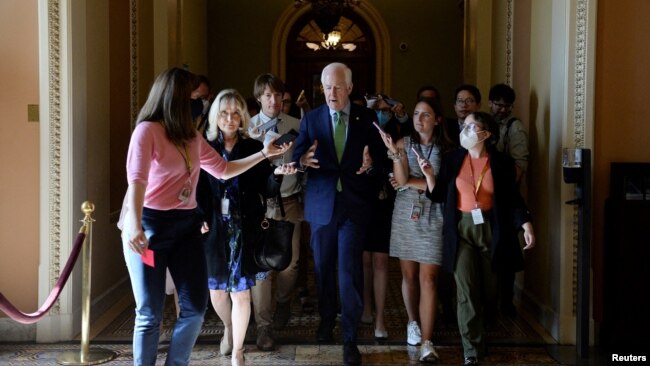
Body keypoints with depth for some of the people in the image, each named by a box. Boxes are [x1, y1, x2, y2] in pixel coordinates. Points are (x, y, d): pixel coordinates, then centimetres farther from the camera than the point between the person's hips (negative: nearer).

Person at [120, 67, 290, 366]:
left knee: (195, 307, 4)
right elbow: (137, 179, -22)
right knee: (150, 314, 0)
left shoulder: (191, 136, 13)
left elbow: (223, 169, 24)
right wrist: (134, 226, -36)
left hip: (186, 225, 7)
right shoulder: (147, 130, -9)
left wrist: (264, 153, 23)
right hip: (150, 225, -6)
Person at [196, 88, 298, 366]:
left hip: (244, 229, -1)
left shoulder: (253, 148, 1)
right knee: (216, 289, 10)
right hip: (214, 229, 1)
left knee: (240, 290, -1)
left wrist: (276, 174, -20)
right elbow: (197, 190, 2)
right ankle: (228, 328, 43)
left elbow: (267, 191, 0)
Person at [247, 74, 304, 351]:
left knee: (290, 262, 7)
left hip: (289, 203, 2)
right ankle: (264, 326, 7)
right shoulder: (249, 127, -1)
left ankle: (282, 302, 38)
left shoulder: (295, 125, 2)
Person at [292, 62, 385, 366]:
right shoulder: (311, 118, 4)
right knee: (323, 267, 14)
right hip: (321, 204, 2)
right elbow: (297, 155, -2)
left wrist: (370, 165, -21)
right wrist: (303, 159, -24)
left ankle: (350, 338, -1)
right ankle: (326, 319, 36)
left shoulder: (367, 118, 2)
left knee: (350, 270, -7)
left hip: (354, 204, -2)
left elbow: (380, 157, 1)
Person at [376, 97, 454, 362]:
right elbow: (401, 180, -11)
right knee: (409, 275, 9)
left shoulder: (446, 149, 1)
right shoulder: (403, 144, 3)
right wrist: (394, 152, -24)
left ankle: (427, 342, -7)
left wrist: (409, 182, -6)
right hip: (406, 214, 2)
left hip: (433, 217, -1)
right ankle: (413, 322, 32)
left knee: (428, 279, -6)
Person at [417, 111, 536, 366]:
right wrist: (429, 175, -14)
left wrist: (526, 226, -10)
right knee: (466, 290, -5)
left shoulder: (501, 162, -1)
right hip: (461, 228, 0)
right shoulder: (452, 159, 1)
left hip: (491, 228, 0)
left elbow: (512, 198, 0)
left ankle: (478, 332, 37)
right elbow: (438, 196, 1)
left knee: (489, 289, 10)